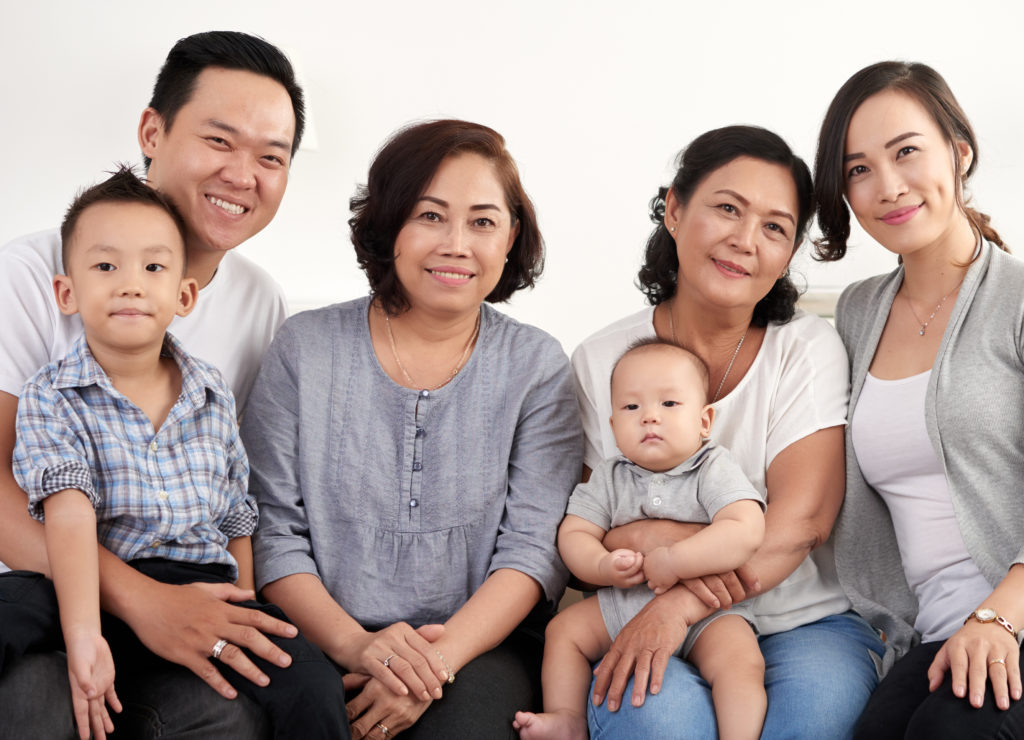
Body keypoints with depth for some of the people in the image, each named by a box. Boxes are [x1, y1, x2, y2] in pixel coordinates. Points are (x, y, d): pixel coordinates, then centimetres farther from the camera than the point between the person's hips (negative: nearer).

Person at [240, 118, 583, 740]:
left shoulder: (537, 367, 5)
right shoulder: (305, 350, 5)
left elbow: (535, 546, -3)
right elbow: (272, 531, 1)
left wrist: (439, 658, -18)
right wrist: (352, 643, -16)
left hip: (480, 645, 0)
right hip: (323, 645, 1)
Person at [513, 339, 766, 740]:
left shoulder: (714, 470, -10)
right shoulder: (610, 477, 4)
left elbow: (746, 533, -26)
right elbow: (574, 533, 1)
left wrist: (673, 562, -31)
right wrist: (602, 567, -21)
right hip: (623, 603, 5)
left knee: (740, 660, -29)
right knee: (563, 628, 1)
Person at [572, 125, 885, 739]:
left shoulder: (809, 348, 0)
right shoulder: (601, 361, 3)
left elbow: (804, 515, -12)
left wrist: (682, 603, -25)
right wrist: (650, 538, -21)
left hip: (805, 624, 0)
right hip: (640, 628, 1)